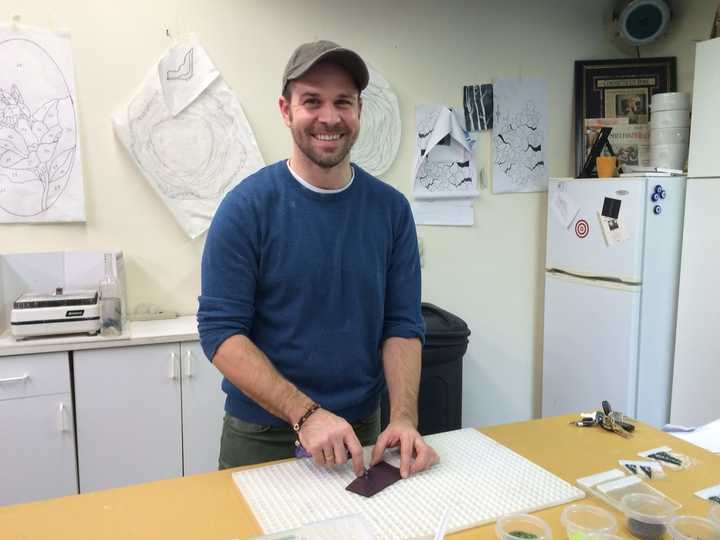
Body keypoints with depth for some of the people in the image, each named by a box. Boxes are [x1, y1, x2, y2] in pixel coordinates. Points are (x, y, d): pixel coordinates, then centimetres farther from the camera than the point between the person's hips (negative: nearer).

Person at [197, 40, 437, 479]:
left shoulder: (391, 208, -4)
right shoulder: (246, 207, -13)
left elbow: (403, 325, -4)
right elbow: (220, 331, -16)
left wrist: (404, 417, -18)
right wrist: (305, 413, -24)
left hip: (362, 433, 3)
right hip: (263, 438, -2)